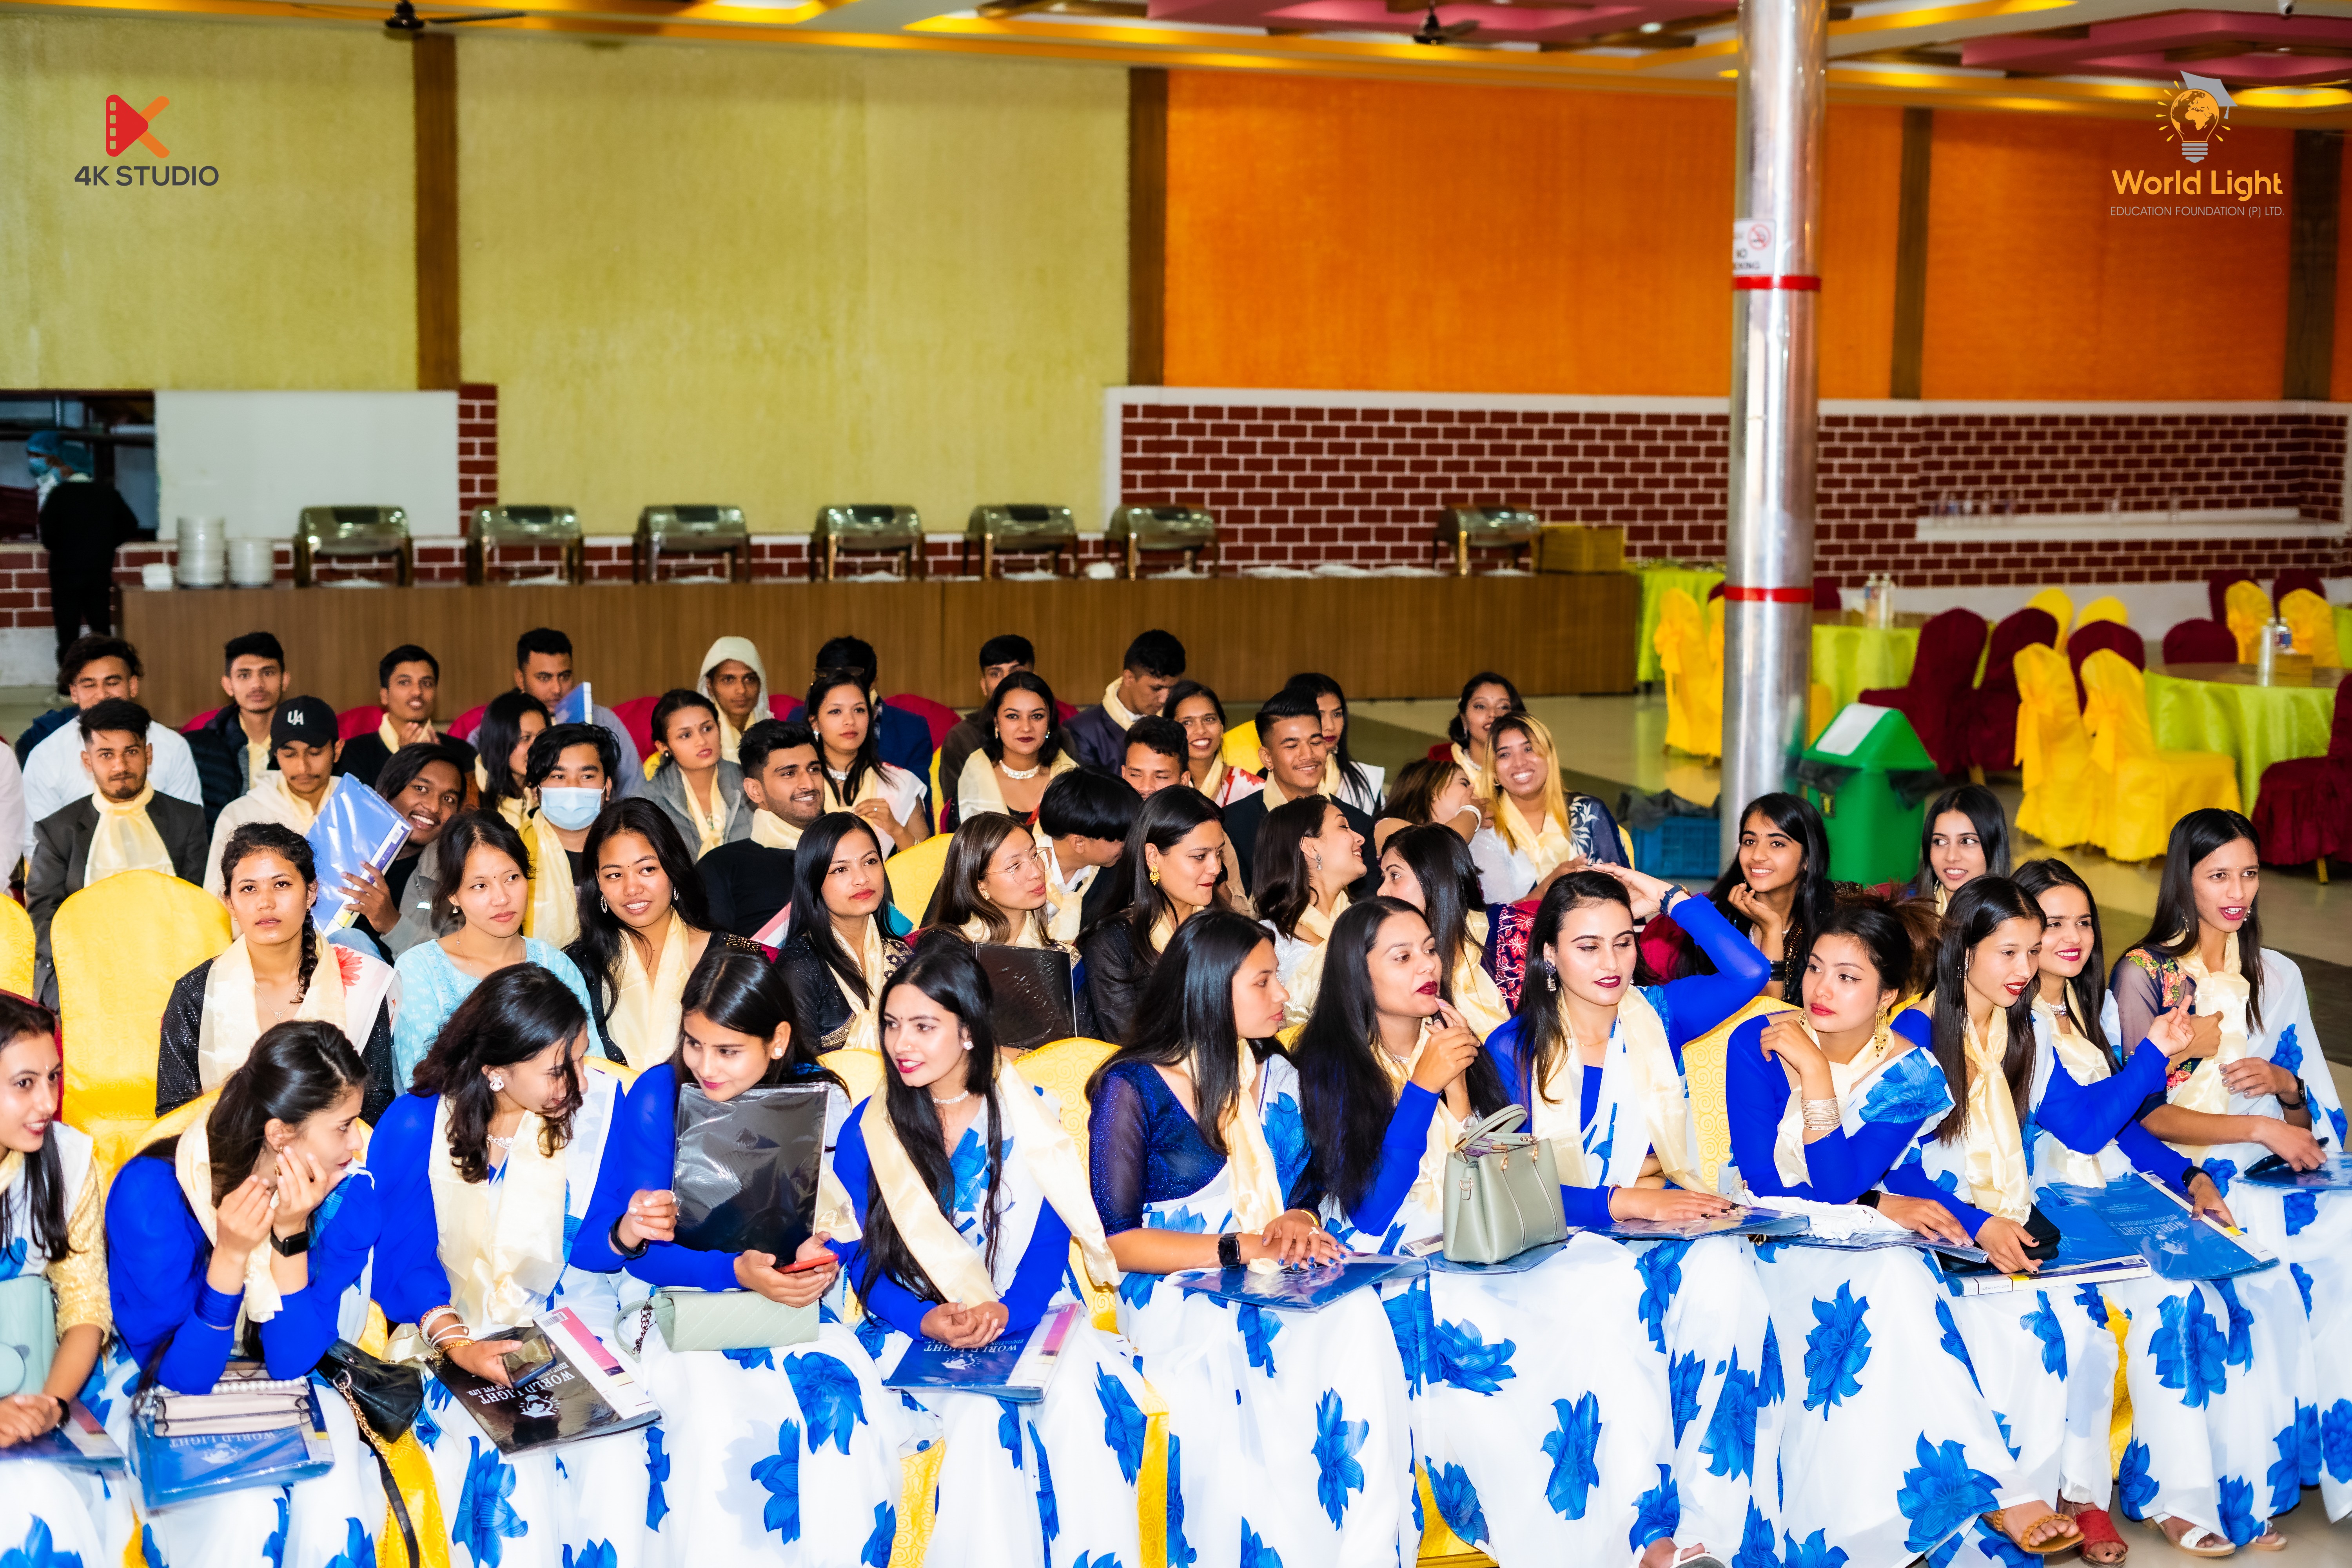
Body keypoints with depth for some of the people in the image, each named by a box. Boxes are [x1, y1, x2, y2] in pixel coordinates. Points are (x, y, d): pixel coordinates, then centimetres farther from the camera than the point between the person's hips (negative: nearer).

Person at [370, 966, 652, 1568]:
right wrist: (458, 1345, -24)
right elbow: (405, 1258, -10)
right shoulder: (414, 1127, -8)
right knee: (515, 1455, -21)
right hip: (452, 1329, -2)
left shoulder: (598, 1101, -3)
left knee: (620, 1449, -17)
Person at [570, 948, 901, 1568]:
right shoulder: (659, 1093, -6)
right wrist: (738, 1272, -26)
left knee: (854, 1405, -27)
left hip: (790, 1296, 2)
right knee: (721, 1416, -32)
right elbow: (648, 1253, -10)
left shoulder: (820, 1098, -1)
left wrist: (822, 1259, -19)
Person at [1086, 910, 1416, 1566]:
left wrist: (1299, 1224, -8)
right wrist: (1241, 1249, -17)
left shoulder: (1273, 1078, 16)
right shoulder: (1132, 1089, -1)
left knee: (1357, 1314, -30)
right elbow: (1115, 1239, -8)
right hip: (1172, 1298, -4)